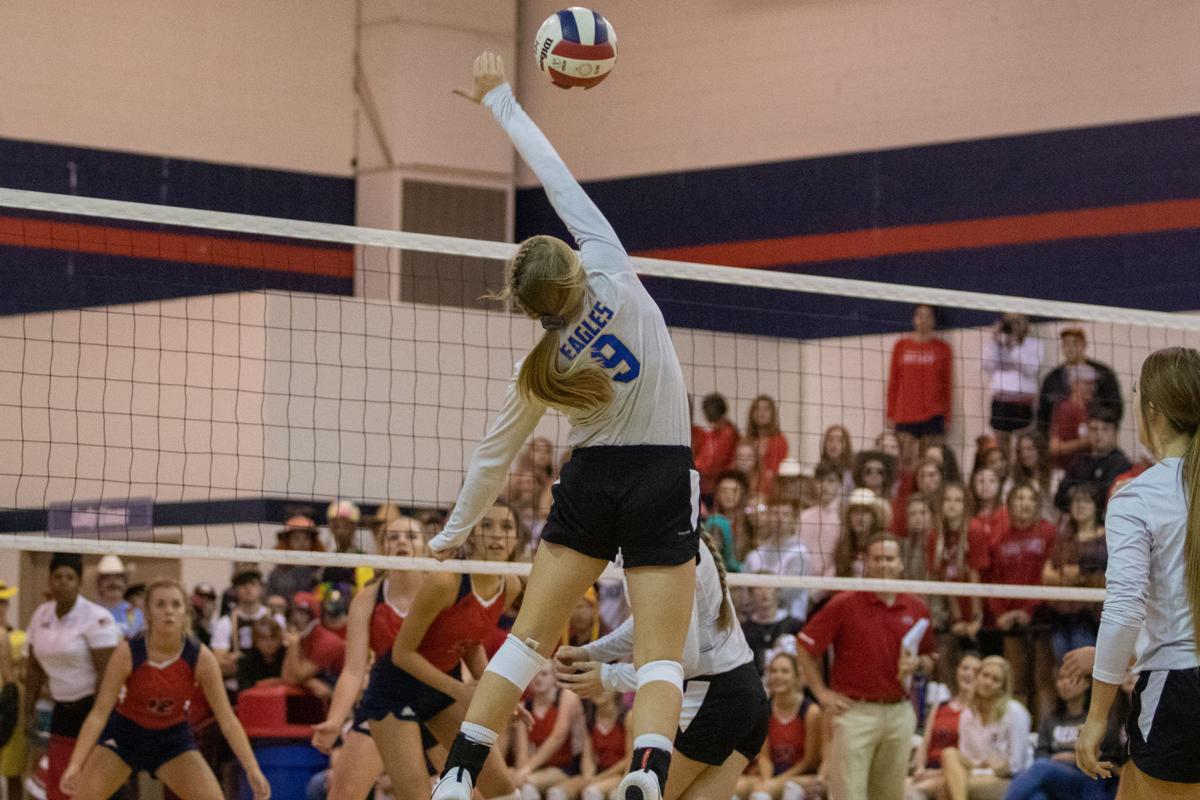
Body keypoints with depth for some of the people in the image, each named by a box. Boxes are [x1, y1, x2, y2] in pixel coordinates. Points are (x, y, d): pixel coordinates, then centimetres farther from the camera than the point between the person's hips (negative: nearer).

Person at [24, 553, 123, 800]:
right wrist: (29, 711, 11)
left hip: (94, 706, -7)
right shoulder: (41, 616, 7)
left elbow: (106, 674, -17)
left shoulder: (96, 618, -14)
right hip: (63, 711, 7)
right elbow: (35, 669, 15)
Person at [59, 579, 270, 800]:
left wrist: (252, 769, -22)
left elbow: (227, 719, -16)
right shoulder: (127, 653, -24)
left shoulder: (201, 657, -20)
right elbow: (99, 713, -22)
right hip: (124, 734, -1)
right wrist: (75, 764, -32)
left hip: (172, 738, 1)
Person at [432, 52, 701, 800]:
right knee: (662, 658, -5)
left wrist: (453, 533, 21)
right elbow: (559, 176, -4)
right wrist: (501, 100, 6)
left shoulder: (540, 368, -3)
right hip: (662, 482, -2)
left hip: (591, 483, 2)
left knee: (528, 639, 6)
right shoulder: (612, 275, -10)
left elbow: (494, 456, 7)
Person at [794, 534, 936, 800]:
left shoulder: (917, 609, 7)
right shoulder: (844, 604, -4)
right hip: (855, 711, -4)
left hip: (900, 714, 4)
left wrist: (918, 664, -5)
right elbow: (804, 647, 1)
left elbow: (929, 661, 19)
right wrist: (822, 693, -3)